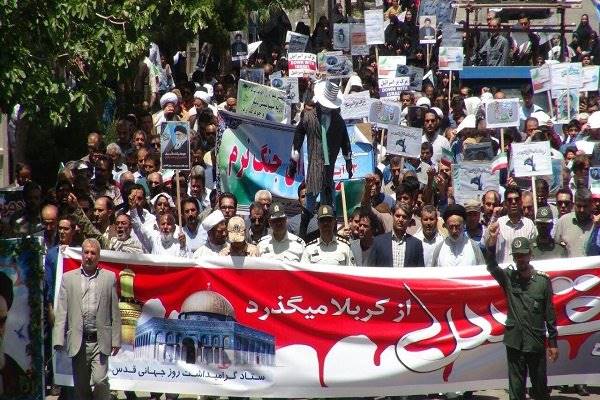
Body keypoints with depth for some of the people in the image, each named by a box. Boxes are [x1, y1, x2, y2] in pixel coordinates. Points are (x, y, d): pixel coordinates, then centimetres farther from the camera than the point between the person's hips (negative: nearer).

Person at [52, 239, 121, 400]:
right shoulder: (68, 278, 7)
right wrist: (58, 340, -5)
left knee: (100, 380, -13)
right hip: (78, 342, 2)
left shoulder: (109, 277, 6)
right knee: (80, 385, 6)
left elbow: (114, 311, 5)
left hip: (100, 342, -2)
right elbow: (61, 311, 3)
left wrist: (116, 340, 1)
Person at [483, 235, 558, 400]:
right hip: (515, 343, 0)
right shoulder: (508, 278, -1)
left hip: (537, 344, 0)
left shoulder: (543, 280, -2)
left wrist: (553, 342, 2)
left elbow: (549, 313, 2)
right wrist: (492, 241, -39)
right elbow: (491, 266, -22)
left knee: (540, 387, 9)